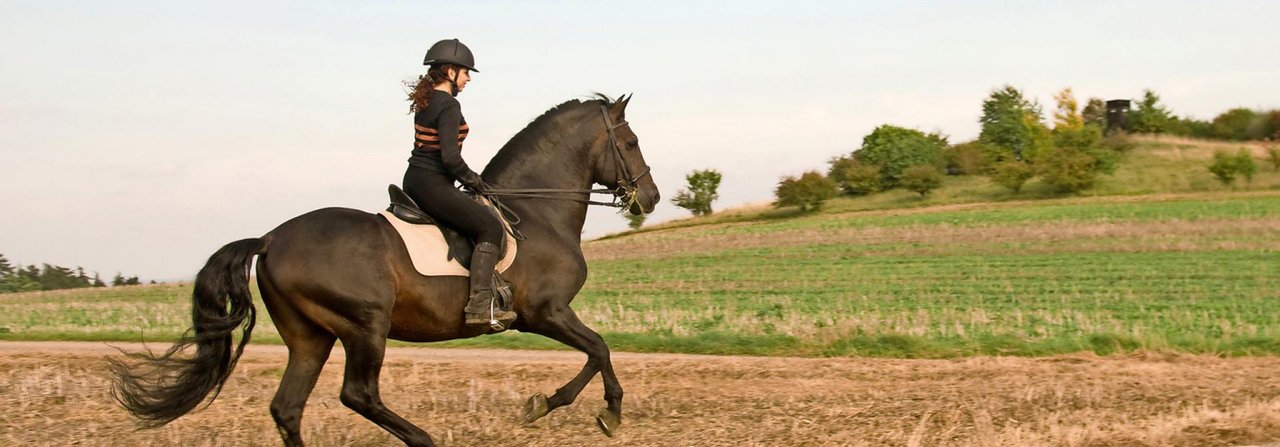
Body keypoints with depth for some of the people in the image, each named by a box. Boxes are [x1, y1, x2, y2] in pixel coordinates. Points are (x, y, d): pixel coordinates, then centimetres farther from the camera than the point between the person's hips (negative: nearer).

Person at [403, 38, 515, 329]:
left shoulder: (425, 101, 13)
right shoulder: (449, 106, -16)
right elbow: (450, 157, -23)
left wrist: (467, 177, 18)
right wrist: (472, 180, -6)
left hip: (414, 181, 10)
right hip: (433, 186, -10)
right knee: (490, 227, -10)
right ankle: (480, 305, -19)